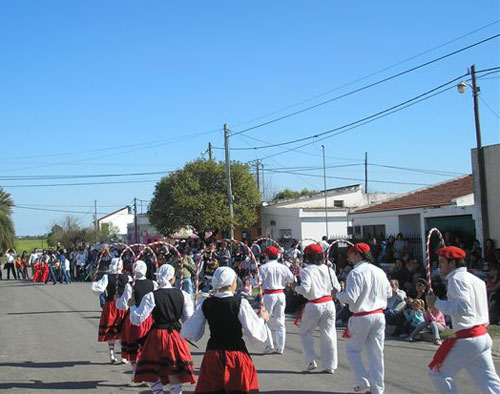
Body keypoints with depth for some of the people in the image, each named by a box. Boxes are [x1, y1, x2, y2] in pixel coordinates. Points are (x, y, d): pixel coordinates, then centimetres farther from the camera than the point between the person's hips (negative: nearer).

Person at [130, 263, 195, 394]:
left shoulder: (151, 296, -10)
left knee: (151, 373, 11)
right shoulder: (182, 294, -2)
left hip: (157, 336, -3)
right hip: (176, 336, 3)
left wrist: (132, 305, 8)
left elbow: (137, 320, -9)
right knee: (175, 374, 12)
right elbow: (189, 319, 4)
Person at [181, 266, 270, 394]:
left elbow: (190, 334, 4)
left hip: (212, 356, 3)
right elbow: (256, 333, -13)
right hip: (237, 356, -3)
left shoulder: (206, 304, -2)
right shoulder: (240, 303, -12)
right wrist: (262, 319, 6)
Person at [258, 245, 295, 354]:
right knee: (279, 322, 11)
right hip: (281, 295, 4)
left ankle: (269, 346, 3)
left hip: (269, 295, -4)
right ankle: (280, 347, 13)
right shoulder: (283, 267, 2)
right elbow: (292, 280, 10)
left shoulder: (263, 267, -10)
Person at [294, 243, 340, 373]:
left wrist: (296, 288, -2)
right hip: (329, 304, 4)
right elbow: (337, 288, 5)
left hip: (314, 306, -4)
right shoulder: (329, 269, 2)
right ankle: (330, 366, 14)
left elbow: (304, 289, -22)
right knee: (328, 335, 11)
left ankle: (311, 360, 7)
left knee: (304, 332, 15)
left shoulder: (307, 270, -13)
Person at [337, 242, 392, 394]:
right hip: (379, 315, 6)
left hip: (361, 317, -6)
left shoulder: (355, 273, -15)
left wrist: (337, 294, -1)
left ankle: (363, 381, 6)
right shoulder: (379, 272, 4)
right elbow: (389, 293, 14)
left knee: (352, 349, 12)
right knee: (376, 352, 10)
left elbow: (350, 297, -19)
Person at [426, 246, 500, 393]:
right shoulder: (475, 279, 17)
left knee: (438, 373, 6)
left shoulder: (456, 278, -11)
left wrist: (436, 303, -15)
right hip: (483, 336, 9)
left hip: (467, 339, -9)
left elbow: (463, 308, -22)